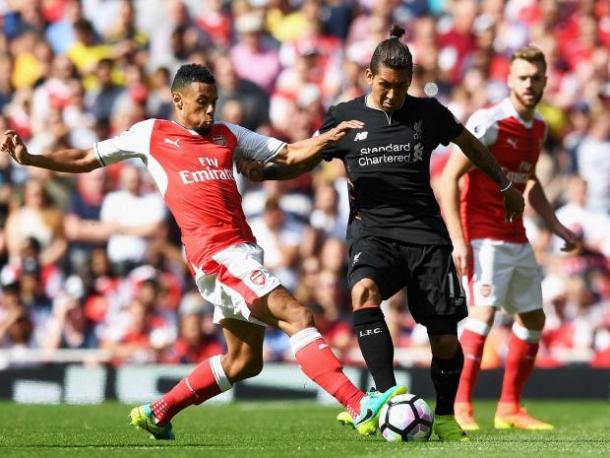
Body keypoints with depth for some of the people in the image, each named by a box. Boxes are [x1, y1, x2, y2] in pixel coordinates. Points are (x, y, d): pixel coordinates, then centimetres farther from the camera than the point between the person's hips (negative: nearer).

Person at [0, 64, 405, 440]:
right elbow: (84, 160, 15)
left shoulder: (228, 135, 20)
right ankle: (361, 407, -26)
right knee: (298, 318, -19)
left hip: (244, 251, 7)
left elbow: (290, 154, 18)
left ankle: (157, 414, 24)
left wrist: (329, 137, 0)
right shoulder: (151, 134, 9)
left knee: (244, 362, 12)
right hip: (217, 254, -7)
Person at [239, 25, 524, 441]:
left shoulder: (428, 113, 5)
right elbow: (306, 161, 13)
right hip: (372, 229, -1)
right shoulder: (345, 117, 3)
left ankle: (445, 416, 23)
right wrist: (265, 172, -7)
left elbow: (470, 144, 21)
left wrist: (504, 186, 33)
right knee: (364, 291, -35)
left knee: (446, 340, -2)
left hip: (425, 233, 1)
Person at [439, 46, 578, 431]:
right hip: (484, 236, -8)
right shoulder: (489, 122, -15)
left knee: (533, 319, 10)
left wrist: (556, 226, 18)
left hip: (517, 238, 8)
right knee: (484, 312, -22)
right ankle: (460, 406, -17)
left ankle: (510, 408, 20)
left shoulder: (539, 128, 9)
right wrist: (458, 240, -24)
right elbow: (449, 177, -17)